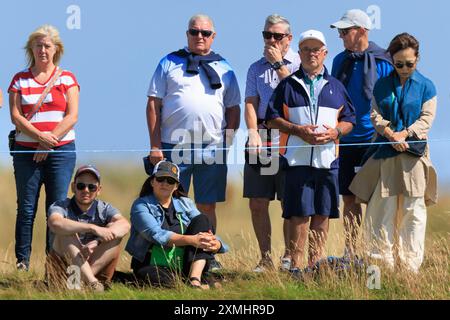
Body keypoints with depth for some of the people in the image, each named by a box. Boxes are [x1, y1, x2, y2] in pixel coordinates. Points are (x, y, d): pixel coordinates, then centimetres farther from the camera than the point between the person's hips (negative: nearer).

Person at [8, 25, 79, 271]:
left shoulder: (67, 79, 7)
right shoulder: (20, 80, 9)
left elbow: (72, 116, -2)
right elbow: (15, 116, 0)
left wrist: (50, 141, -11)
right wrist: (40, 136, -14)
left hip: (60, 151, -1)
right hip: (26, 151, 1)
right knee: (26, 208, 0)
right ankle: (22, 263, 2)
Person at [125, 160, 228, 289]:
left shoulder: (186, 204, 14)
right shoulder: (141, 205, 0)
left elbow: (203, 228, 2)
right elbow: (156, 234, -18)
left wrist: (216, 244, -23)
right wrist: (191, 240, -31)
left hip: (183, 263, 5)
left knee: (202, 220, -15)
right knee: (167, 282, -42)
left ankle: (195, 279, -30)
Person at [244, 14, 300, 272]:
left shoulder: (299, 63, 5)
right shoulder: (256, 68, 17)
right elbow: (251, 103, 8)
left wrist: (279, 65, -6)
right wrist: (253, 133, -7)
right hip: (262, 133, 4)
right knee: (257, 202, 1)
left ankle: (290, 256, 6)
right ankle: (266, 258, 9)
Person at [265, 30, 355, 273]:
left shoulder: (336, 87, 16)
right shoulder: (288, 85, 9)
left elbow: (349, 120, 16)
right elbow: (272, 118, 4)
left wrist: (336, 131, -6)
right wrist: (298, 130, -10)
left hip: (328, 159, 3)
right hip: (297, 159, -3)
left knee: (322, 213, 2)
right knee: (299, 213, -7)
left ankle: (316, 263, 8)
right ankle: (295, 264, -5)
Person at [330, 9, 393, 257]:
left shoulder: (382, 62, -6)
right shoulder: (340, 61, 10)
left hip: (373, 140, -5)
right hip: (346, 140, 5)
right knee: (349, 199, 7)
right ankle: (349, 253, 12)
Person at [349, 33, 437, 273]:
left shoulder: (426, 86, 5)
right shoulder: (382, 85, 10)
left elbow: (427, 118, -1)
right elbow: (375, 114, 4)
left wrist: (405, 133, -15)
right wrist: (390, 133, -14)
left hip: (414, 153, -1)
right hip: (385, 153, 2)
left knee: (413, 209, -2)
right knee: (382, 208, -1)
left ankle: (411, 264, 2)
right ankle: (381, 261, 5)